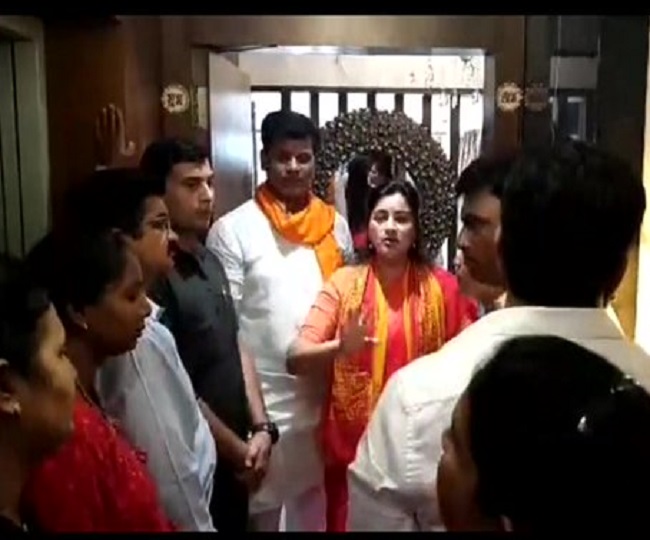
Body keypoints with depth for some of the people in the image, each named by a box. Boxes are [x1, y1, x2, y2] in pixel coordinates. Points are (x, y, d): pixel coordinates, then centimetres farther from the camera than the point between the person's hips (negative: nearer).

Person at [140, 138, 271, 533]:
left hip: (234, 456, 8)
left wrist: (260, 428, 2)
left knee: (237, 525, 21)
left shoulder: (211, 261, 7)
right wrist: (237, 449, -10)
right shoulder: (153, 276, -20)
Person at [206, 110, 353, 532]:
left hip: (325, 399, 4)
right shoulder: (233, 229, -9)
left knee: (316, 508, 20)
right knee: (262, 510, 13)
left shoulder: (335, 226, 4)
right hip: (263, 403, -3)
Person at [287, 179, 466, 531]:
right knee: (351, 522, 11)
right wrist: (340, 348, -30)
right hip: (352, 443, 0)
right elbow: (295, 359, -12)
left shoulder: (441, 287, -2)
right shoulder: (343, 283, -4)